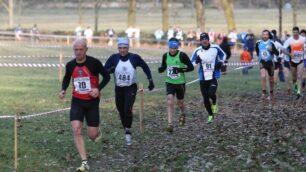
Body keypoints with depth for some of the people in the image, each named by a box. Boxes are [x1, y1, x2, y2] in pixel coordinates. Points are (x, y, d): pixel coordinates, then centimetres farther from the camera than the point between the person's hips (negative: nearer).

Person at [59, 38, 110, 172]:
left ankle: (97, 132, 43)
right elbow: (66, 78, 17)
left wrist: (98, 89, -18)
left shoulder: (94, 63, -14)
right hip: (77, 102, 2)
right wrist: (63, 90, -2)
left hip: (92, 102, -2)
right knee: (76, 130, -17)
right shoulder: (70, 65, -3)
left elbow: (107, 76, -3)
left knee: (92, 135, 1)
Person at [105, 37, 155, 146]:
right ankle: (126, 131, 28)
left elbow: (145, 67, 8)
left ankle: (128, 131, -7)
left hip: (131, 88, -2)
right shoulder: (114, 58, -6)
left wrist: (150, 80, 10)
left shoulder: (134, 58, -8)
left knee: (128, 109, -21)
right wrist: (110, 70, -25)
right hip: (119, 88, 2)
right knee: (121, 111, 8)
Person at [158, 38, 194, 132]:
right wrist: (161, 69, -14)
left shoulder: (182, 55, -14)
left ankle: (183, 114, 50)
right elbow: (164, 66, 11)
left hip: (180, 83, -1)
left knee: (180, 102, 16)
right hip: (169, 82, 1)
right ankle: (170, 124, -14)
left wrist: (181, 70, -25)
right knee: (169, 102, -15)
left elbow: (191, 67, -11)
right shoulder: (165, 56, -3)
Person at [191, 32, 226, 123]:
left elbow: (223, 55, 15)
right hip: (203, 77, 2)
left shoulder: (215, 48, -4)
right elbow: (191, 64, 2)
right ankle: (210, 115, 25)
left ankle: (214, 103, 14)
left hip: (214, 76, -2)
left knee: (211, 93, -23)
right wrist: (196, 61, -20)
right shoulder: (197, 51, -2)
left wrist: (220, 62, -3)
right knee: (205, 98, 4)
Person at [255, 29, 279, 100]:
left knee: (271, 79, 13)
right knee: (263, 76, -23)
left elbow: (277, 53, -16)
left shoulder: (271, 43, -13)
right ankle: (264, 92, -16)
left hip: (270, 62, 0)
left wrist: (272, 49, -32)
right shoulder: (258, 43, -5)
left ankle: (271, 93, 32)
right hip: (262, 62, 0)